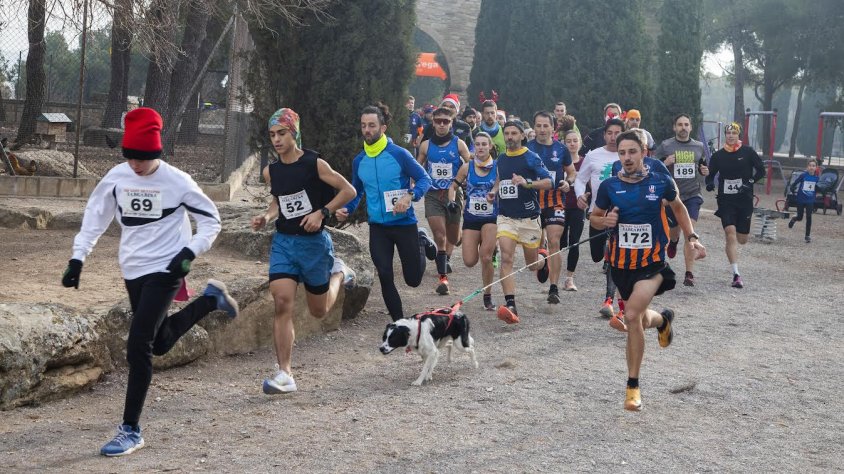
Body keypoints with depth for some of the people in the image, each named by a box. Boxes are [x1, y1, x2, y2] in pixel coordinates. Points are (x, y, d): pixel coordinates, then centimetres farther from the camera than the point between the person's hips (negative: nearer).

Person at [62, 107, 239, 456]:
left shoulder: (177, 181, -14)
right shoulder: (116, 177, -2)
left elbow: (210, 220, -3)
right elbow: (95, 217, 10)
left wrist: (189, 253, -16)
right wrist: (77, 259, 3)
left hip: (165, 270, -6)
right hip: (132, 271, 6)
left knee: (138, 346, -15)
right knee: (160, 343, 18)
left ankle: (131, 431, -7)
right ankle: (210, 299, 42)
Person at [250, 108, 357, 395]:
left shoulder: (314, 164, -10)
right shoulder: (270, 172, 4)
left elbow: (348, 191, -6)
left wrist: (322, 212, -16)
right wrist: (266, 217, 1)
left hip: (313, 241, -3)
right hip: (283, 242, 3)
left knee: (319, 310, 10)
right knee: (282, 303, -14)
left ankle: (338, 273, 42)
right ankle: (284, 375, -10)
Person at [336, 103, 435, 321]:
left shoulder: (398, 154, -11)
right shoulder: (359, 161, 3)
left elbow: (424, 179, -7)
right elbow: (356, 191, 16)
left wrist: (409, 197, -26)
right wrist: (346, 209, -3)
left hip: (404, 223, -3)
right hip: (377, 227, 3)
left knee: (413, 279, 7)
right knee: (385, 277, -3)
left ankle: (422, 242, 35)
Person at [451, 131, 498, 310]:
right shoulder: (467, 167, 0)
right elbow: (453, 186, 12)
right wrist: (452, 202, -3)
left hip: (491, 217, -2)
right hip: (471, 218, 2)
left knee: (486, 258, -17)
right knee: (469, 262, -3)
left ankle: (488, 296, 1)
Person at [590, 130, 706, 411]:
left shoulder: (661, 183, -5)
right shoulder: (609, 186, -4)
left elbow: (678, 208, 14)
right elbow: (594, 218, 9)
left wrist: (692, 237, 4)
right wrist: (605, 221, -14)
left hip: (652, 263, -3)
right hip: (621, 263, 3)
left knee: (633, 316, -22)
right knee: (639, 320, 16)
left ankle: (633, 386, -9)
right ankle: (662, 320, 56)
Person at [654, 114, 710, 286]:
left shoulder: (699, 147, 8)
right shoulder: (665, 146, -1)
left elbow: (703, 167, 23)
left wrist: (705, 172, 0)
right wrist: (664, 164, -19)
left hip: (693, 195, 0)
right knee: (674, 231, 14)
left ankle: (689, 274, -12)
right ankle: (673, 241, 54)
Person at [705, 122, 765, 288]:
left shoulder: (748, 152, -2)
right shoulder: (718, 156, 2)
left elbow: (761, 170, 3)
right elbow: (710, 175, 9)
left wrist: (750, 182, -14)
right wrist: (710, 183, -14)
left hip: (745, 200, 1)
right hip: (726, 200, 0)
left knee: (742, 239, 8)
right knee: (731, 234, -16)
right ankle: (736, 275, -15)